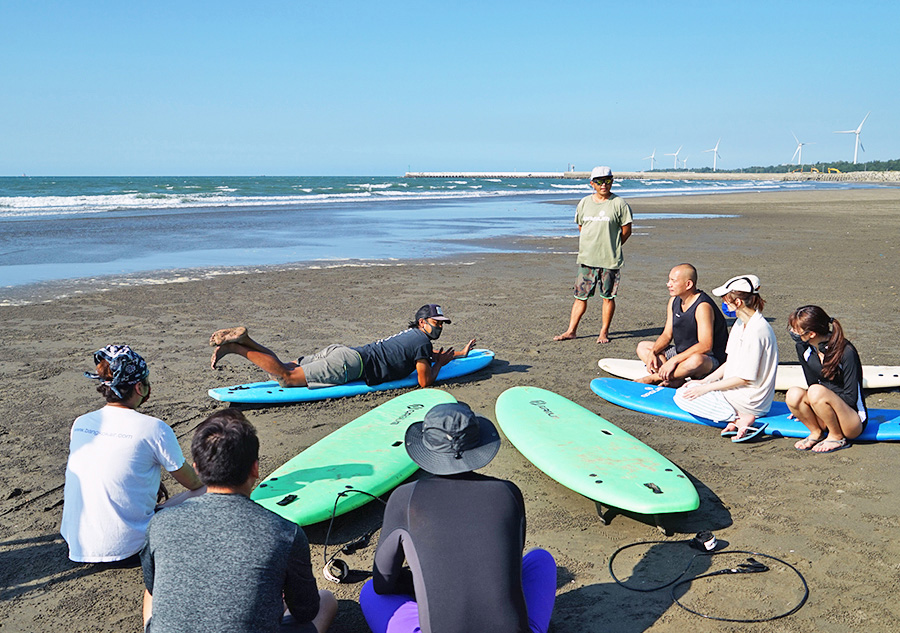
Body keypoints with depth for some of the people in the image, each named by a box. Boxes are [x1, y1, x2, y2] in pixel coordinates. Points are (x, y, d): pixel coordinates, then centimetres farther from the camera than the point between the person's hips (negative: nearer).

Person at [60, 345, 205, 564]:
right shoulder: (154, 429, -15)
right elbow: (192, 483, 0)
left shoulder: (80, 424, 2)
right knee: (205, 492, 10)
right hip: (122, 546, -7)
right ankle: (136, 554, 5)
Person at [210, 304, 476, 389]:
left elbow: (428, 354, 44)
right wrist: (440, 362, 10)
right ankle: (240, 344, -18)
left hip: (340, 351, 8)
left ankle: (234, 345, -4)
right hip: (349, 364, -8)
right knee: (286, 378, -15)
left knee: (284, 369, 6)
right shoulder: (421, 341, -3)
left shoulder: (412, 334, 25)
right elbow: (425, 381, -9)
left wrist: (459, 353, 41)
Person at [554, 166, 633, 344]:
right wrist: (587, 246, 11)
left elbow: (626, 231, 0)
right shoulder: (584, 203, 9)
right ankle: (571, 331, 12)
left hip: (609, 260, -3)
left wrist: (612, 247, 2)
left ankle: (604, 332, 15)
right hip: (586, 259, 3)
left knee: (608, 296, 4)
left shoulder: (619, 204, -3)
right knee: (580, 296, 6)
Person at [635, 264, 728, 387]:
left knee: (696, 360, -43)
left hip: (710, 359, -9)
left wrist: (674, 360, -32)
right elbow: (667, 335, 7)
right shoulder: (674, 301, 3)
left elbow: (705, 346, -29)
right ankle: (676, 379, -19)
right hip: (681, 352, 9)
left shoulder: (702, 307, -23)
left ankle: (653, 378, -21)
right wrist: (653, 352, -12)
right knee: (642, 347, 4)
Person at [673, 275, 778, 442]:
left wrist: (706, 388, -17)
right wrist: (704, 381, 5)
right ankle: (737, 416, 1)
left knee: (684, 398, -11)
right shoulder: (740, 324, 7)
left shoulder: (757, 330, -23)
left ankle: (740, 418, -13)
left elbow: (744, 378, -21)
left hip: (750, 401, -10)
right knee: (682, 392, 12)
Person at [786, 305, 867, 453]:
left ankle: (837, 438, -10)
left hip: (853, 422, -6)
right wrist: (804, 407, 6)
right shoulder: (803, 348, 0)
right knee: (793, 394, -23)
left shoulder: (846, 352, -19)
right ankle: (817, 433, 0)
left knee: (817, 392, -33)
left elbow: (851, 397, -17)